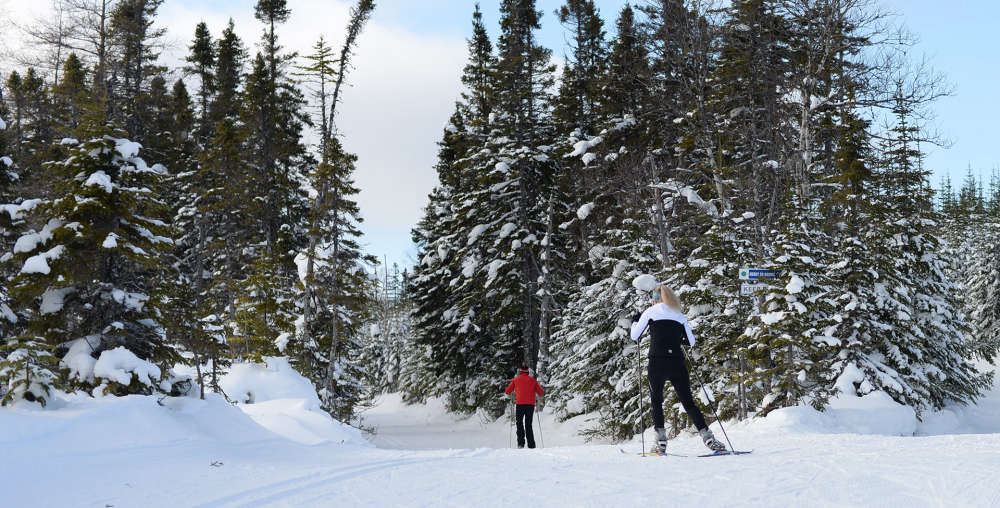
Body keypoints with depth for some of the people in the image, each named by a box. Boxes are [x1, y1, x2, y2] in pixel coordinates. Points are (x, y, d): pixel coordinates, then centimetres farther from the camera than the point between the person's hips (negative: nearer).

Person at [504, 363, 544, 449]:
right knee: (528, 425, 11)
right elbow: (541, 393, 9)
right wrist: (544, 392, 32)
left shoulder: (516, 379, 5)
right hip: (531, 404, 2)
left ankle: (521, 443, -3)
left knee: (519, 423, 12)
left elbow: (507, 392, 9)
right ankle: (531, 446, 4)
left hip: (520, 404, -2)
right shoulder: (533, 380, 8)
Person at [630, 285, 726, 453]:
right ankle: (707, 436, -8)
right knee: (688, 402, 6)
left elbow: (634, 336, 10)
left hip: (657, 362, -2)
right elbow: (692, 342, 17)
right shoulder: (680, 315, 15)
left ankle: (661, 441, 3)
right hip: (677, 363, 2)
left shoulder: (650, 312, 6)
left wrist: (635, 322, 28)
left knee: (656, 400, 14)